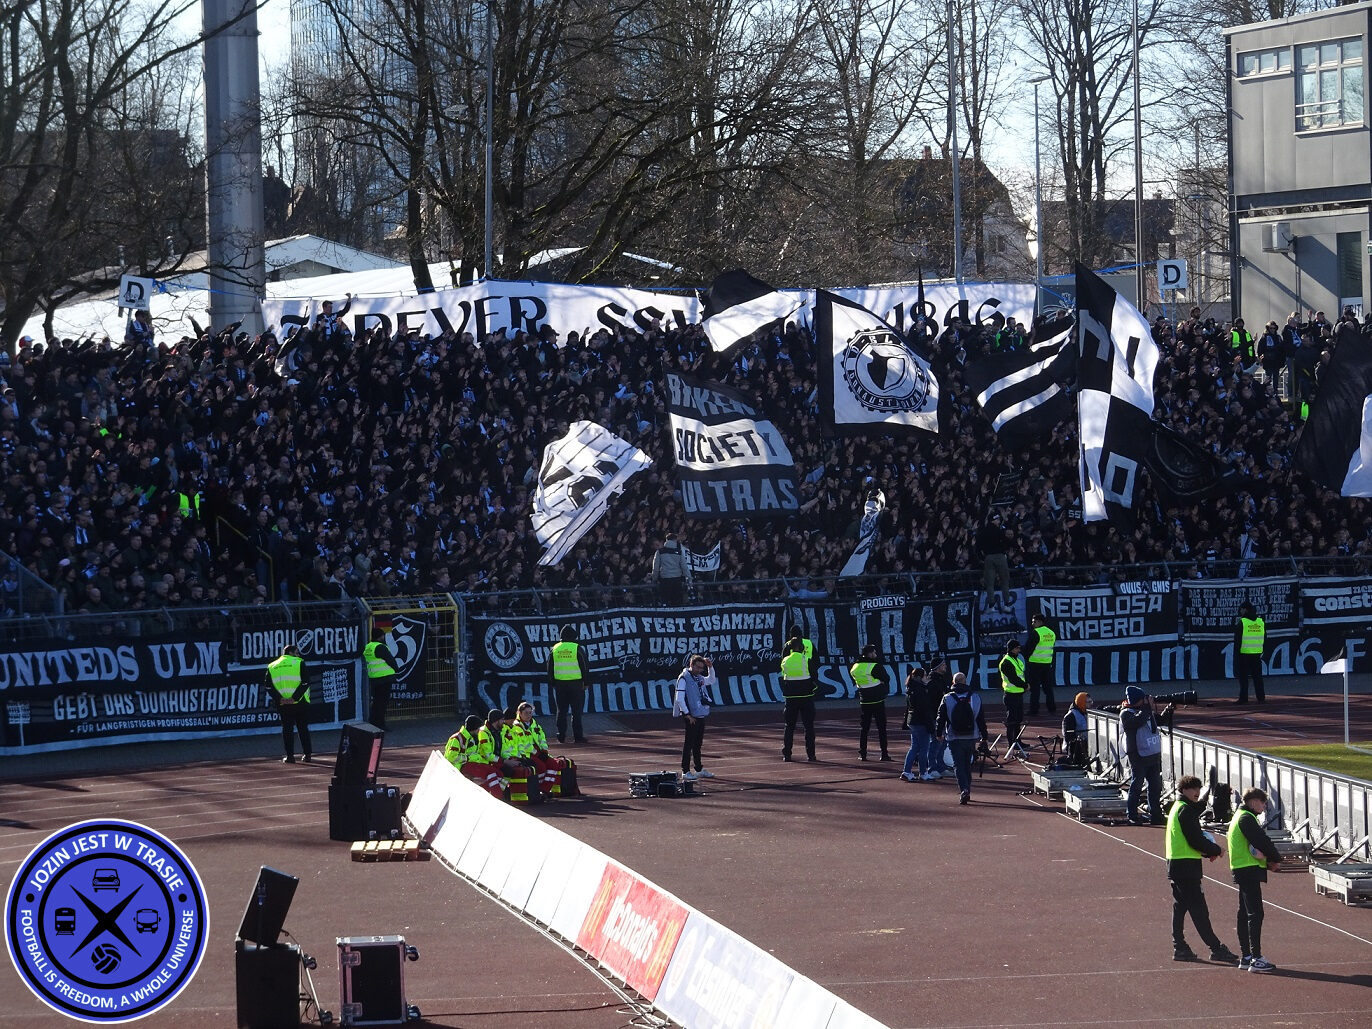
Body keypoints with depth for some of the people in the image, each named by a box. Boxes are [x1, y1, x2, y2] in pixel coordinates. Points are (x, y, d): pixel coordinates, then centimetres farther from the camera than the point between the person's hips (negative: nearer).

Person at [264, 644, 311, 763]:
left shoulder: (272, 667, 9)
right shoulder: (299, 663, -1)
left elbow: (268, 686, -1)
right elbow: (305, 682, -13)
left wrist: (280, 699, -8)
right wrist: (295, 697, -14)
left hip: (283, 704, 2)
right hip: (300, 703, -2)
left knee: (287, 729, 7)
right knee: (303, 728, 10)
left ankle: (290, 756, 2)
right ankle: (307, 755, 12)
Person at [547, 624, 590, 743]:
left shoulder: (554, 649, 5)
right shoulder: (578, 649, -4)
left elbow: (550, 668, 9)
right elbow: (584, 667, -3)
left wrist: (552, 683, 15)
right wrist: (585, 682, 4)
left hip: (559, 684, 3)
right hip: (576, 683, -3)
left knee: (561, 711, 8)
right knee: (576, 711, 0)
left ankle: (561, 736, 7)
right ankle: (578, 736, -2)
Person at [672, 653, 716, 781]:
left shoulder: (699, 678, 12)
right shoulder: (683, 678, -10)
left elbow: (711, 680, 30)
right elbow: (679, 699, -15)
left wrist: (710, 667, 14)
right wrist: (687, 715, -17)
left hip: (700, 715, 8)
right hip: (690, 716, -8)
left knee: (698, 743, 15)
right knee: (689, 743, -5)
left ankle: (699, 770, 23)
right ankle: (685, 771, -2)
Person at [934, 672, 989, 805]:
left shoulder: (947, 699, -5)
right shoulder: (975, 698, 1)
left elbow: (941, 718, 0)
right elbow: (981, 719, 6)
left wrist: (939, 734, 14)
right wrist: (984, 736, 14)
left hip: (954, 738, -3)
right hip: (971, 738, 3)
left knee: (958, 765, -2)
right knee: (967, 764, 17)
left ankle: (964, 789, -21)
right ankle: (967, 790, 23)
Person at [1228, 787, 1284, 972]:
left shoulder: (1240, 817, 19)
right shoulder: (1247, 818, -13)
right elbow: (1262, 842, -18)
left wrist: (1269, 860, 0)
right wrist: (1276, 858, -3)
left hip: (1241, 871, 11)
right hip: (1249, 870, -11)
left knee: (1245, 913, 14)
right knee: (1255, 913, -12)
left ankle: (1245, 957, 19)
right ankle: (1256, 958, -17)